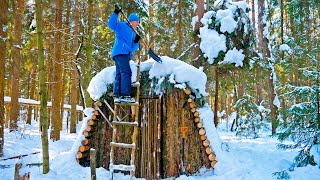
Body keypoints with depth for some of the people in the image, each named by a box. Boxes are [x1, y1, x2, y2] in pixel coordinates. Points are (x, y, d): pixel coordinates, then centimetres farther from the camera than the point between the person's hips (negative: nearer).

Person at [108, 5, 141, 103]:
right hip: (120, 52, -9)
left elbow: (134, 48, 23)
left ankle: (117, 96, 4)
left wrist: (136, 41, 4)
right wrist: (116, 13, -17)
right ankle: (125, 95, -21)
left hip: (125, 55, 9)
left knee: (119, 74, 5)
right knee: (126, 73, -16)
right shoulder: (122, 26, 4)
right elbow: (111, 24, -11)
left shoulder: (132, 32, 27)